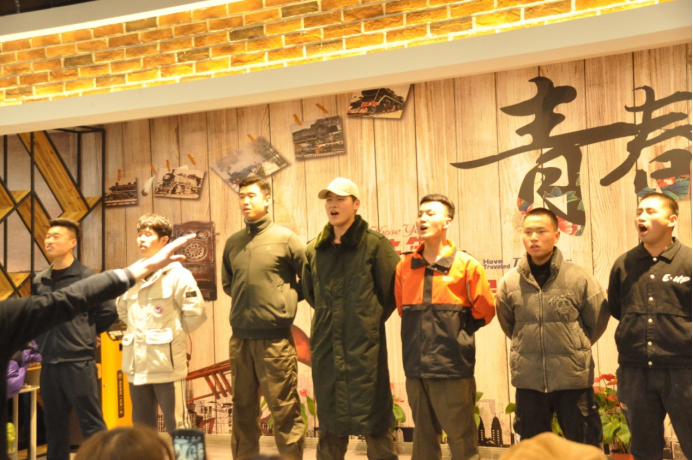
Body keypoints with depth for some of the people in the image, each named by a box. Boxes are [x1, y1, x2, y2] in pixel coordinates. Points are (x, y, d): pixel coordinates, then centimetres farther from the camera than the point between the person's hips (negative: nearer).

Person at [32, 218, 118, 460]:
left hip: (79, 361, -5)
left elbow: (108, 311, -4)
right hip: (49, 361, 6)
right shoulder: (39, 281, 9)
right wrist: (42, 340, 10)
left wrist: (85, 334, 3)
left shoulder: (87, 277, -6)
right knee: (54, 423, 15)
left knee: (91, 423, 0)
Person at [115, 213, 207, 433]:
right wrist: (137, 330, 14)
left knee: (176, 427, 0)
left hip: (167, 365, -6)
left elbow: (195, 313, -9)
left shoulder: (177, 274, -7)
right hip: (137, 366, 6)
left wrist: (172, 332, -2)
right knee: (141, 428, 16)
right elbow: (122, 309, 25)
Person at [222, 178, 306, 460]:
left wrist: (287, 299, 0)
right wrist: (245, 299, 11)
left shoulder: (285, 238, -4)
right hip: (240, 338, 5)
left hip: (275, 338, -5)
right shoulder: (233, 243, 9)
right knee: (243, 408, 15)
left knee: (284, 409, 0)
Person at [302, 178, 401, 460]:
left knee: (375, 426, 2)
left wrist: (370, 322, 1)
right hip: (326, 349, 5)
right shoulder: (314, 250, 10)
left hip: (365, 349, -5)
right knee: (329, 426, 14)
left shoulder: (375, 244, -5)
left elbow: (392, 291, -3)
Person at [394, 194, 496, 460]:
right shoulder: (405, 268, 7)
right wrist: (424, 334, 10)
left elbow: (484, 312, 3)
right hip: (416, 370, 4)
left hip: (453, 369, -4)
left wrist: (457, 332, 3)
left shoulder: (466, 265, -3)